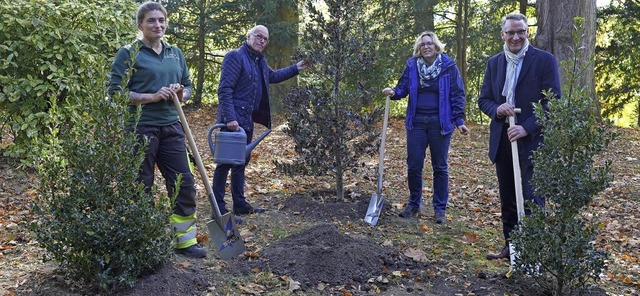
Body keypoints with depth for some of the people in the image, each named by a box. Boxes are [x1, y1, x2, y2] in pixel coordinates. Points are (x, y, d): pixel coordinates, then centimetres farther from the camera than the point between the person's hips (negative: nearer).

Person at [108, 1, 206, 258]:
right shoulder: (128, 53, -4)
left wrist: (181, 94, -3)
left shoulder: (175, 53, 13)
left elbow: (188, 85, 20)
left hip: (171, 128, 6)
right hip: (140, 129, -5)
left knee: (184, 184, 5)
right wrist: (152, 97, -18)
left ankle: (185, 241, 18)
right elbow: (115, 92, -9)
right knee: (140, 188, 4)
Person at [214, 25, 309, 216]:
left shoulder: (260, 61, 15)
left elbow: (272, 76, 36)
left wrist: (296, 68, 30)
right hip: (233, 120, -10)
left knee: (241, 161, 15)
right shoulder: (235, 56, -13)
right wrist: (230, 118, -27)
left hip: (247, 120, 10)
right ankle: (218, 207, 2)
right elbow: (224, 89, -20)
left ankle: (240, 204, 24)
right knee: (226, 162, -5)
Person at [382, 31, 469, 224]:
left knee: (440, 167, 7)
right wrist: (393, 92, -15)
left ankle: (440, 208, 17)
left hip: (440, 124, -2)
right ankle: (414, 204, 23)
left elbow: (457, 96, -2)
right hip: (416, 122, 2)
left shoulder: (448, 66, -4)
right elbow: (403, 88, 8)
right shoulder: (412, 65, 3)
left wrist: (459, 121, -8)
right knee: (413, 165, 6)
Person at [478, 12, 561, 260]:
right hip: (502, 140, 5)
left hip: (532, 141, -5)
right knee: (507, 199, 13)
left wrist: (527, 128, -18)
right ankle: (511, 246, 26)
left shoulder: (544, 60, -4)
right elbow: (484, 99, 11)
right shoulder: (494, 63, 10)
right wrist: (496, 109, -11)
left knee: (531, 199, -6)